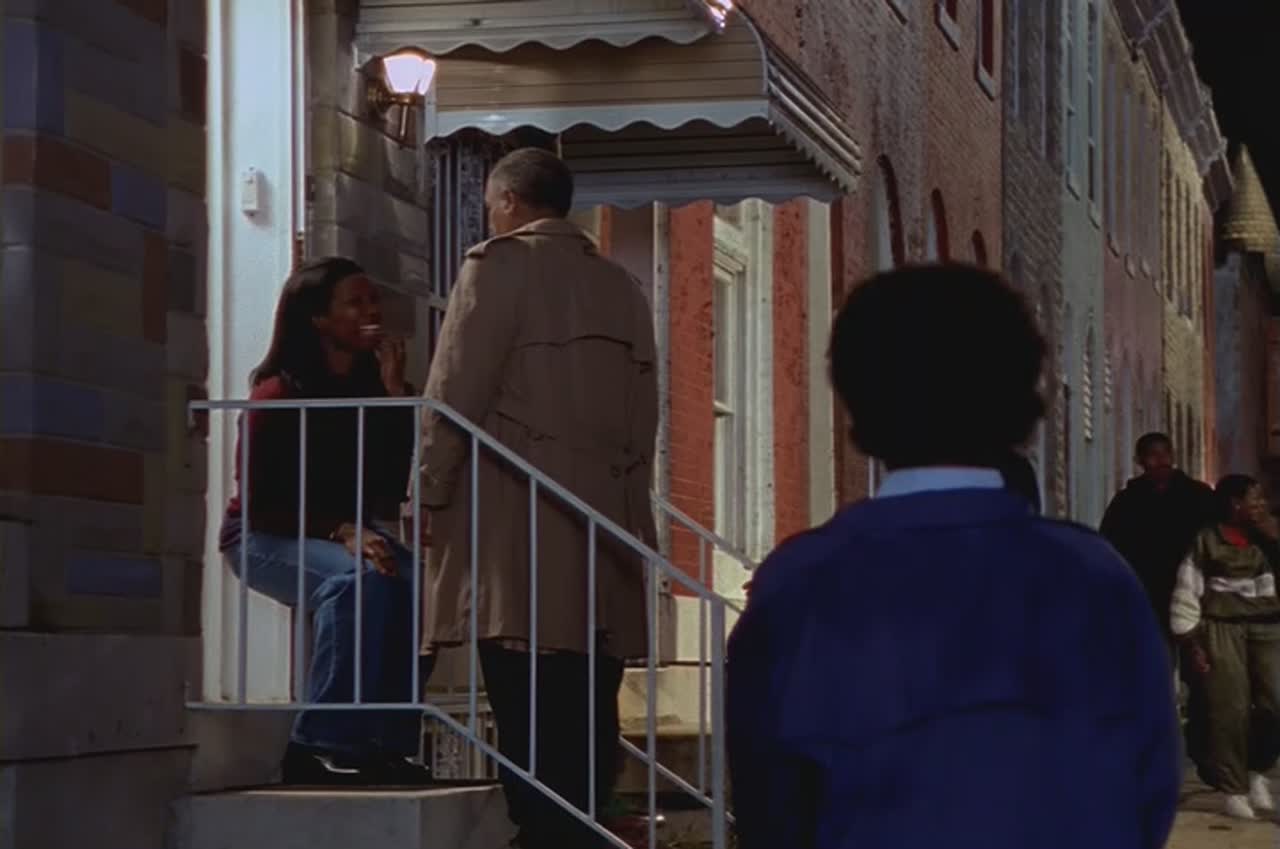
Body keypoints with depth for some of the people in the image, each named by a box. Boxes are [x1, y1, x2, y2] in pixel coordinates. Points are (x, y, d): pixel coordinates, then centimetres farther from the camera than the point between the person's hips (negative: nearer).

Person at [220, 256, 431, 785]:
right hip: (266, 537, -5)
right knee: (361, 580, -34)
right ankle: (322, 744, -33)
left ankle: (389, 741, -20)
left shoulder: (373, 387, 1)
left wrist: (395, 393, -15)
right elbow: (260, 500, -15)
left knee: (417, 582, -24)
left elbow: (398, 485, -10)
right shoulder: (278, 395, -14)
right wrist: (340, 531, -28)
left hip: (343, 535, 6)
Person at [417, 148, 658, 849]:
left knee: (532, 725, -10)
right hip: (606, 524, 6)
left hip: (521, 524, -6)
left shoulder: (502, 263, 0)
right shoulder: (622, 287, 18)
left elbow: (455, 396, -6)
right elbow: (643, 417, 17)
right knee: (585, 722, 5)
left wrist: (430, 496, 2)